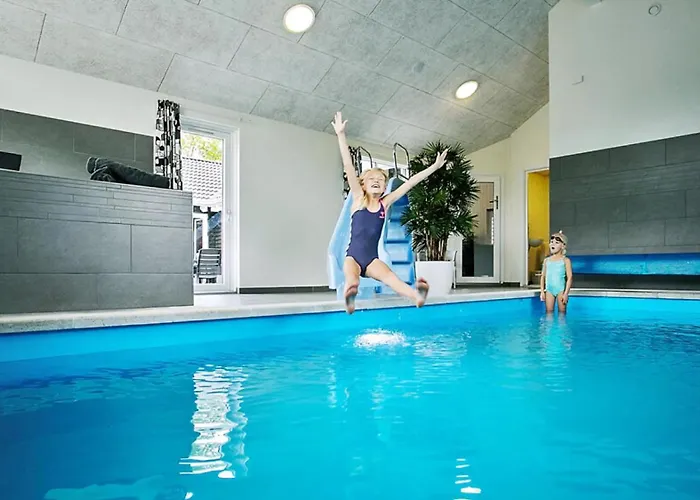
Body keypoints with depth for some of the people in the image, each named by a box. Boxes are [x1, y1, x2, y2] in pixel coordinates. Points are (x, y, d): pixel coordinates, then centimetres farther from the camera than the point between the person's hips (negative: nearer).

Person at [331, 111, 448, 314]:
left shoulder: (385, 203, 12)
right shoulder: (358, 198, 5)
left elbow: (410, 182, 11)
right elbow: (348, 166, -3)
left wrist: (434, 166, 12)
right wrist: (341, 134, -9)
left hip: (373, 258, 1)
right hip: (353, 255, -1)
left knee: (389, 276, -30)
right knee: (351, 278, -34)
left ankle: (416, 294, -59)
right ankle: (349, 297, -66)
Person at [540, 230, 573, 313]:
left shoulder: (565, 260, -3)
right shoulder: (547, 260, 10)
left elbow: (570, 277, -7)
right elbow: (543, 277, 12)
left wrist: (566, 293, -13)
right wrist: (542, 292, 4)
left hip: (561, 290, -3)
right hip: (549, 290, 4)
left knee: (562, 312, 4)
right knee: (549, 312, 5)